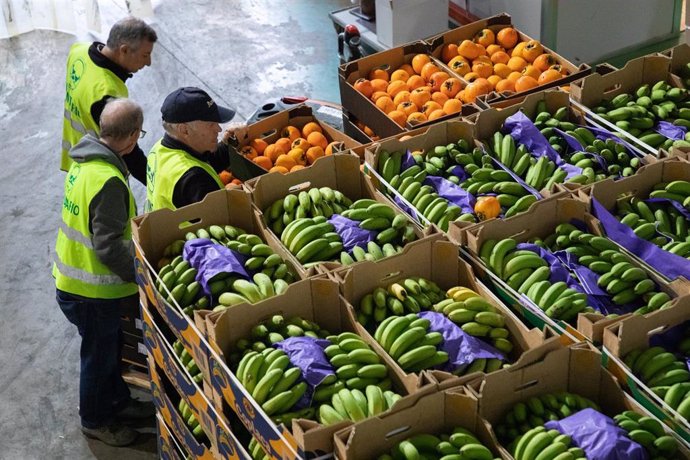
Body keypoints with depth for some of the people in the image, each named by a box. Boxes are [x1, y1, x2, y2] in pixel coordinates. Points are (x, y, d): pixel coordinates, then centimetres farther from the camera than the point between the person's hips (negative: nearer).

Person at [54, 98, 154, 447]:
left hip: (73, 273, 9)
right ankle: (96, 420, 34)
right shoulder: (109, 181, -31)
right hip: (92, 291, -9)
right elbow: (109, 247, -29)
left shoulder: (84, 160, -2)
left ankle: (117, 401, 47)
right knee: (99, 354, 13)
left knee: (110, 344, 27)